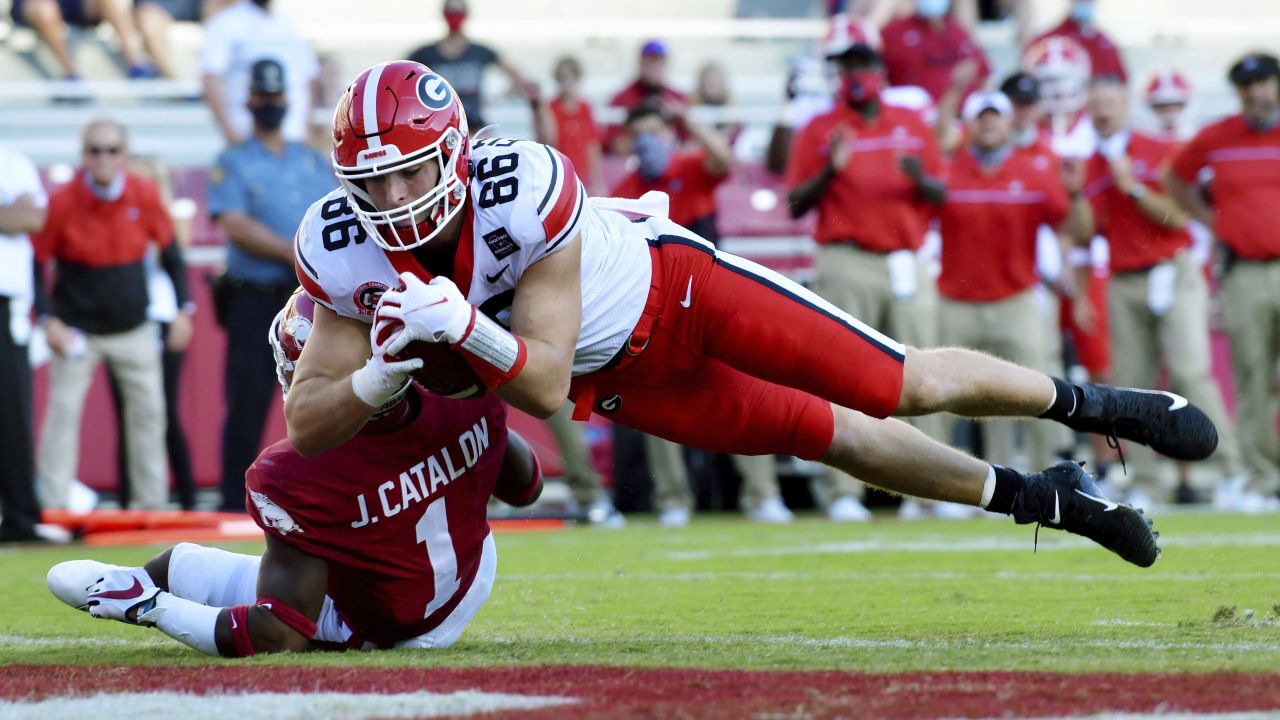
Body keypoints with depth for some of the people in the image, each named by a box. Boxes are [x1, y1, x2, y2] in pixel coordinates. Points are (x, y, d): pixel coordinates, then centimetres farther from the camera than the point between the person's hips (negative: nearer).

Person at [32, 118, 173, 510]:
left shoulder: (145, 195, -7)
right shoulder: (63, 202, -16)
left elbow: (169, 247, 7)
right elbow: (34, 261, -7)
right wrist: (49, 320, -13)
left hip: (134, 329, 3)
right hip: (78, 330, -3)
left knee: (149, 413, 9)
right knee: (63, 414, -7)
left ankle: (153, 503, 20)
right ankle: (52, 508, -2)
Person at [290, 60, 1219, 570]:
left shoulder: (522, 190, -38)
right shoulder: (346, 251, -24)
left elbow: (545, 382, -35)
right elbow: (306, 424, -23)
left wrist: (464, 327, -51)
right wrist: (385, 375, -41)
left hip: (674, 287, -4)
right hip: (621, 382, 4)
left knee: (905, 388, 3)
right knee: (837, 439, 15)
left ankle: (1092, 402, 31)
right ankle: (1039, 499, 36)